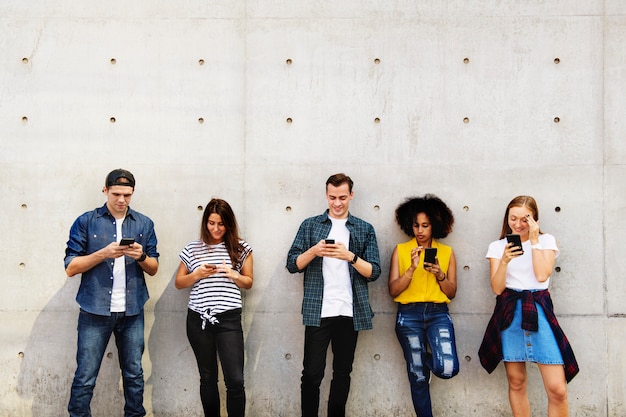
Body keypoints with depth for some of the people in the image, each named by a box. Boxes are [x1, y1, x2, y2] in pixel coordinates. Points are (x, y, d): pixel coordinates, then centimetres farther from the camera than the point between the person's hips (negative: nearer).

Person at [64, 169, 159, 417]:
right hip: (95, 311, -2)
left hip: (132, 312, 3)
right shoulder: (86, 222, 0)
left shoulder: (144, 224, 8)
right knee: (85, 378, -1)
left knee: (134, 374, 9)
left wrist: (141, 256, -11)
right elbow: (71, 267, -3)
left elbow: (153, 269, 11)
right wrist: (104, 253, -17)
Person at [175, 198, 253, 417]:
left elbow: (248, 282, 9)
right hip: (198, 319, 2)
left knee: (235, 379, -7)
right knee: (208, 377, 11)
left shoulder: (240, 247, 4)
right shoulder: (193, 248, 6)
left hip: (229, 319, -1)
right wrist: (197, 274, -9)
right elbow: (179, 283, 10)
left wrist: (233, 275, -11)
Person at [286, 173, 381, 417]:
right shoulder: (310, 225, 7)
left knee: (343, 372, 9)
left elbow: (374, 272, 1)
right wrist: (313, 251, -15)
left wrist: (350, 256, -14)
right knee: (312, 372, -1)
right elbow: (292, 265, 2)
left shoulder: (365, 229, 7)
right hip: (317, 312, -1)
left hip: (350, 312, 1)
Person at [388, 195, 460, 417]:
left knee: (447, 369, -18)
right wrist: (412, 268, -16)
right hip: (409, 315, -1)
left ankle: (428, 358, 18)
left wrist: (439, 275, -10)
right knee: (418, 376, 4)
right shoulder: (400, 250, 4)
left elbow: (452, 293, 8)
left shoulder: (447, 252, 8)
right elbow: (393, 290, -3)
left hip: (438, 313, 1)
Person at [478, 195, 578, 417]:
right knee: (516, 383, 7)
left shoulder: (546, 240, 6)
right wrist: (504, 260, -17)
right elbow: (497, 288, -2)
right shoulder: (497, 246, 7)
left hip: (539, 311, -1)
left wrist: (534, 240, -7)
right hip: (509, 313, 1)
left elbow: (542, 276, -9)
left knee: (557, 389, -8)